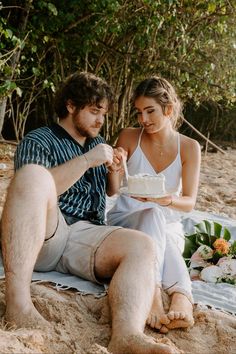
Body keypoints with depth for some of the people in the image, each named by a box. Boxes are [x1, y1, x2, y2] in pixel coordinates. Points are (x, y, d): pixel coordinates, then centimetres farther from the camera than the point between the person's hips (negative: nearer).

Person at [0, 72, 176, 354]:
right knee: (33, 173, -34)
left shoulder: (98, 143, 29)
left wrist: (116, 171, 13)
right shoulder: (37, 141, 11)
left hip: (87, 235, 4)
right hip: (34, 238, -4)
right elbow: (34, 187, -8)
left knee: (141, 246, -26)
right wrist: (86, 161, -9)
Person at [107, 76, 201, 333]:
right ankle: (182, 295, -52)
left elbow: (189, 203, -8)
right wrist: (114, 169, -25)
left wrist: (165, 199, -31)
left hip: (167, 228, 1)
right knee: (153, 215, -35)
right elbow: (112, 191, -2)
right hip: (125, 222, -1)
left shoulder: (189, 147, -3)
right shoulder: (129, 138, -3)